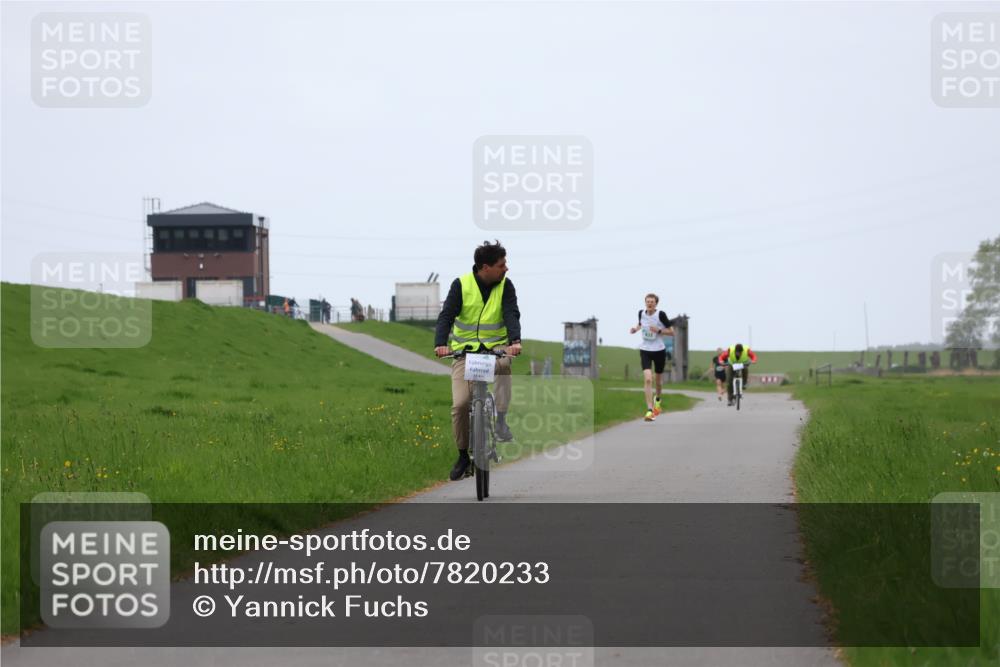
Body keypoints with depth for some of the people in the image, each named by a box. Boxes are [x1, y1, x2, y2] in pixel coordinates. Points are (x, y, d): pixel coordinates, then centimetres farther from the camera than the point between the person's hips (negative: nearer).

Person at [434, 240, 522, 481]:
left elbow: (512, 314, -15)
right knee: (460, 404, -14)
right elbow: (446, 315, -14)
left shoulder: (505, 285, -3)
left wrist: (515, 341, -35)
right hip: (465, 350, -1)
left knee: (504, 364, -37)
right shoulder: (461, 284, -7)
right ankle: (463, 456, 7)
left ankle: (500, 421, -27)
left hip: (496, 346, 1)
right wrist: (440, 343, -32)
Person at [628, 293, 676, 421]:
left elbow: (671, 332, -7)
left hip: (659, 350, -1)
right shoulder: (641, 313, -2)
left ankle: (657, 400, 49)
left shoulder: (661, 315, -12)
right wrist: (635, 329, 0)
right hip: (645, 350, 1)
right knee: (647, 379, -17)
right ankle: (650, 410, -17)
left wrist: (659, 330, -22)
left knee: (658, 379, 16)